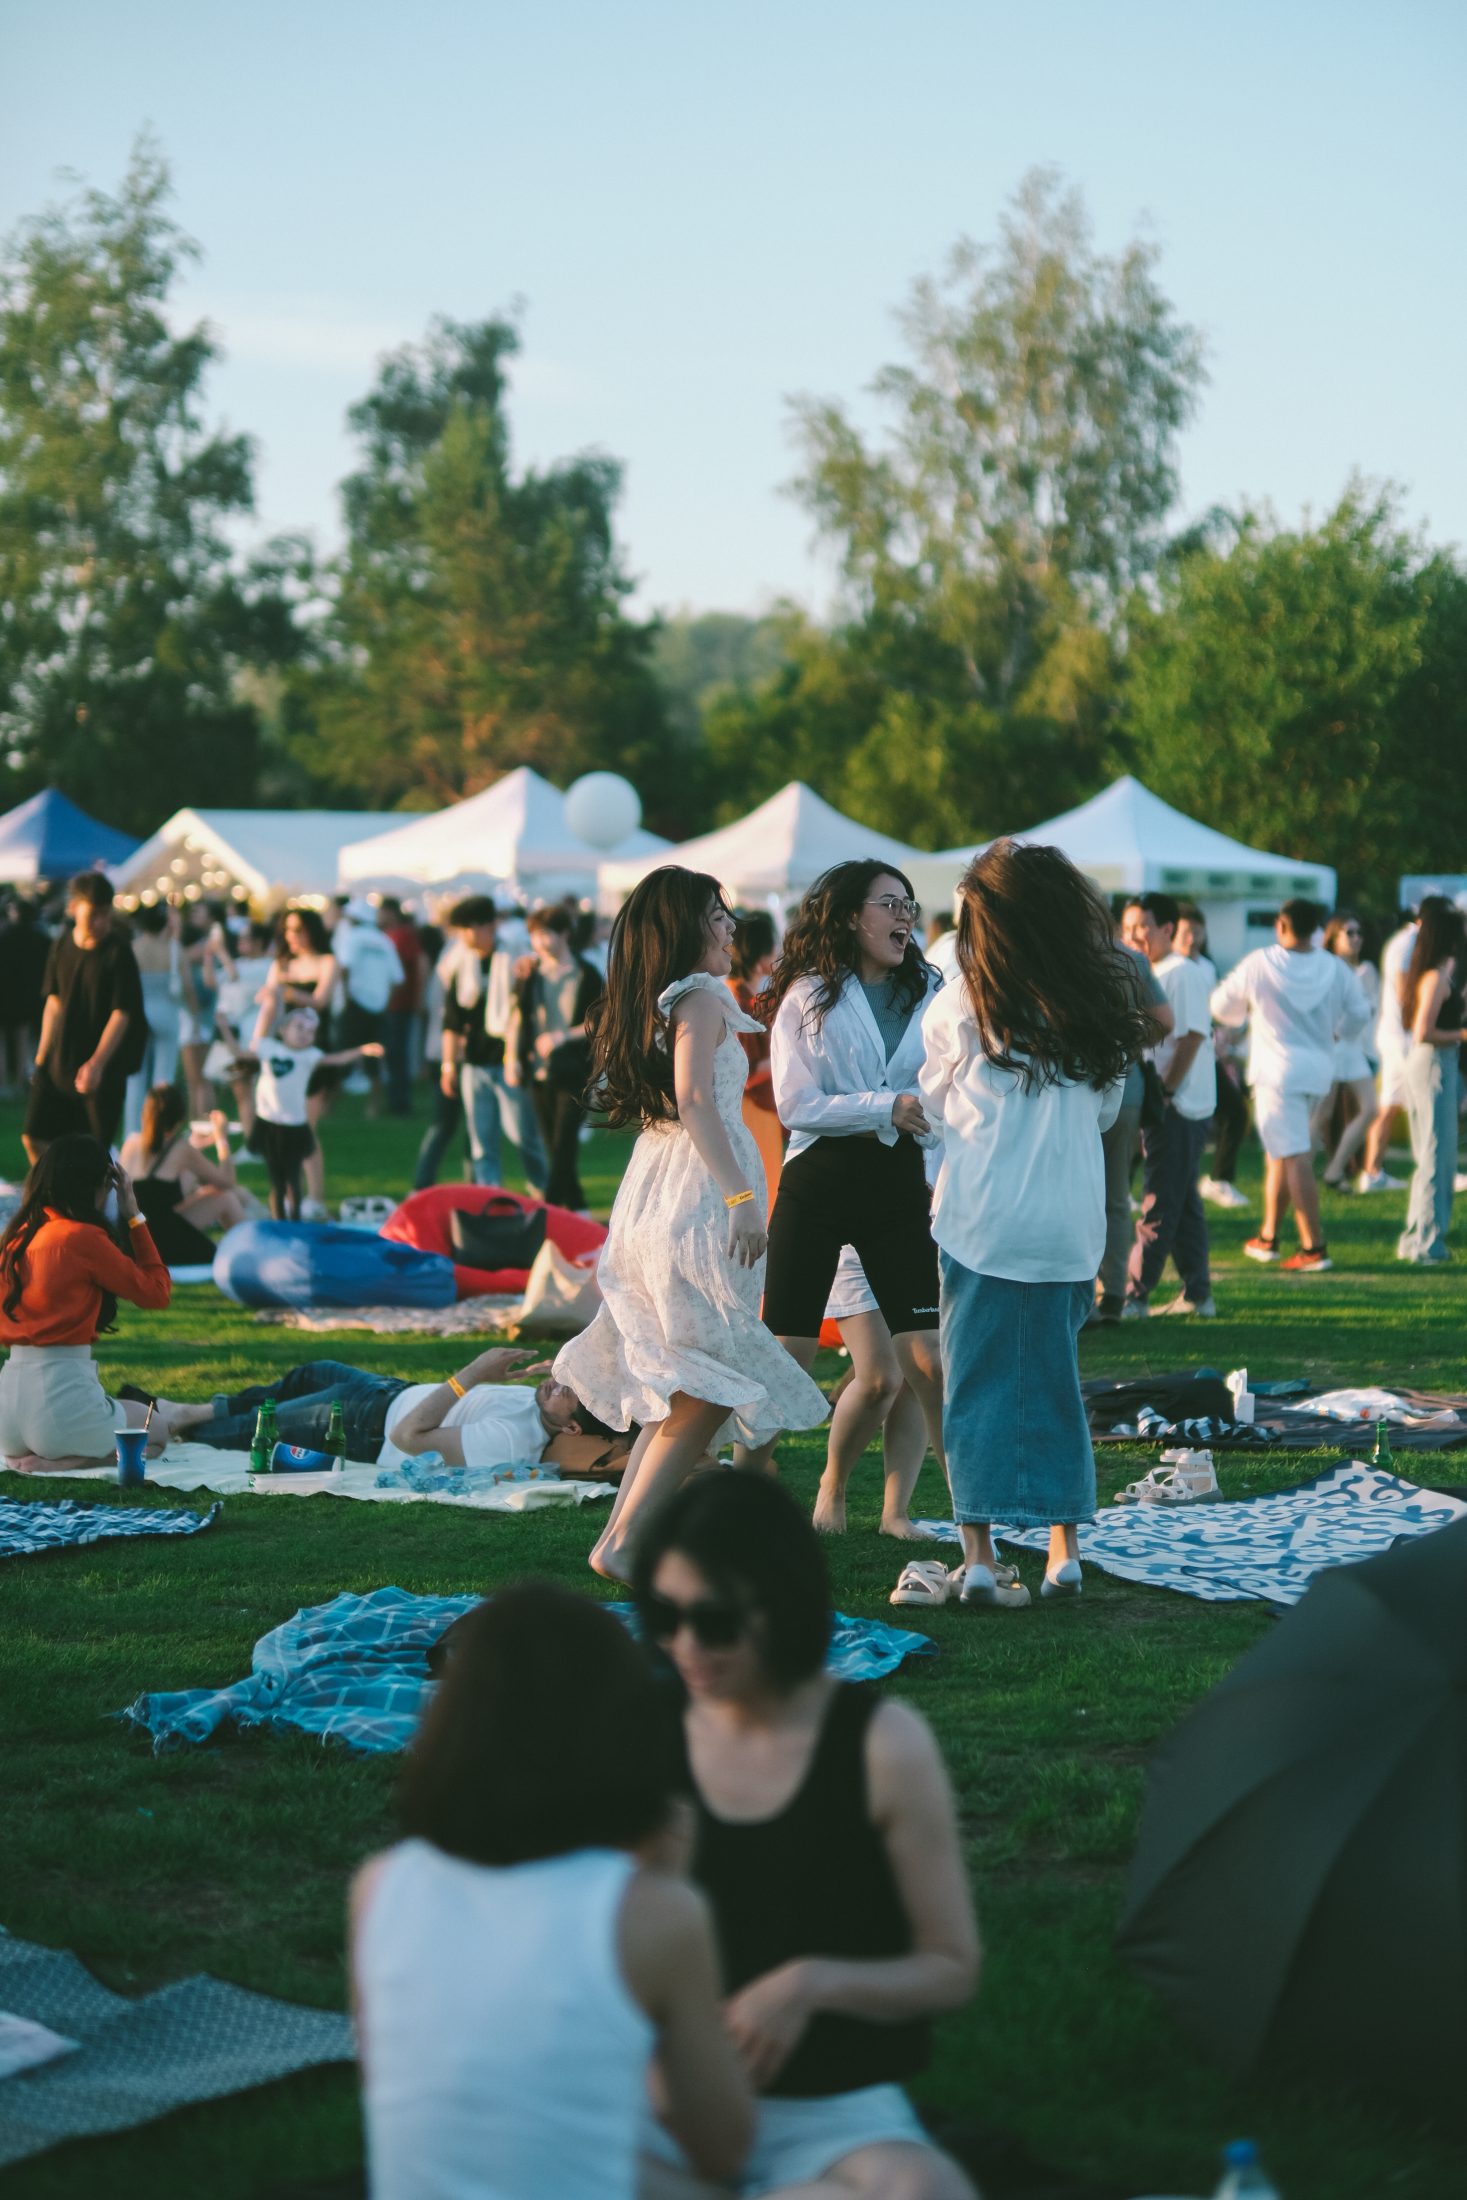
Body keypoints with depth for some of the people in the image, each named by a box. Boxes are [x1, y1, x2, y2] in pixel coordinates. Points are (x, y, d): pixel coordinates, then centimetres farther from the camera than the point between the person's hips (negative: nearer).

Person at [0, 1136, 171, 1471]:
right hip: (61, 1399, -7)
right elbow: (157, 1292, -1)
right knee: (156, 1432, 23)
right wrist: (134, 1217, 6)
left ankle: (28, 1458, 6)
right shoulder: (84, 1238, -12)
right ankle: (57, 1464, -4)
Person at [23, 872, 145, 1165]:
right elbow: (54, 1003, 11)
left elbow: (121, 1014, -16)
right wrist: (41, 1057, 10)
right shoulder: (62, 946, 3)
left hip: (104, 1066, -5)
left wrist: (97, 1063, -25)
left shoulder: (118, 953, -13)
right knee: (34, 1138, 6)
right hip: (60, 1060, 5)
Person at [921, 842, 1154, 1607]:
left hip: (981, 1219, -3)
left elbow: (936, 1107, 6)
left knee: (978, 1382, 3)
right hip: (1071, 1221, 3)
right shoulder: (1103, 1005, 3)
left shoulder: (961, 1005, -7)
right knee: (1055, 1379, 15)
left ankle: (980, 1556, -3)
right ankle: (1065, 1550, 17)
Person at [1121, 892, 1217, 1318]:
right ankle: (1197, 1294, 17)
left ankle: (1136, 1294, -8)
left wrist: (1166, 1091, -20)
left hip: (1179, 1104, -10)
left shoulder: (1181, 974, -12)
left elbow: (1192, 1035, -19)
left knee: (1159, 1203, -8)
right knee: (1182, 1202, 12)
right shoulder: (1148, 975, 17)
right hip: (1160, 1104, 10)